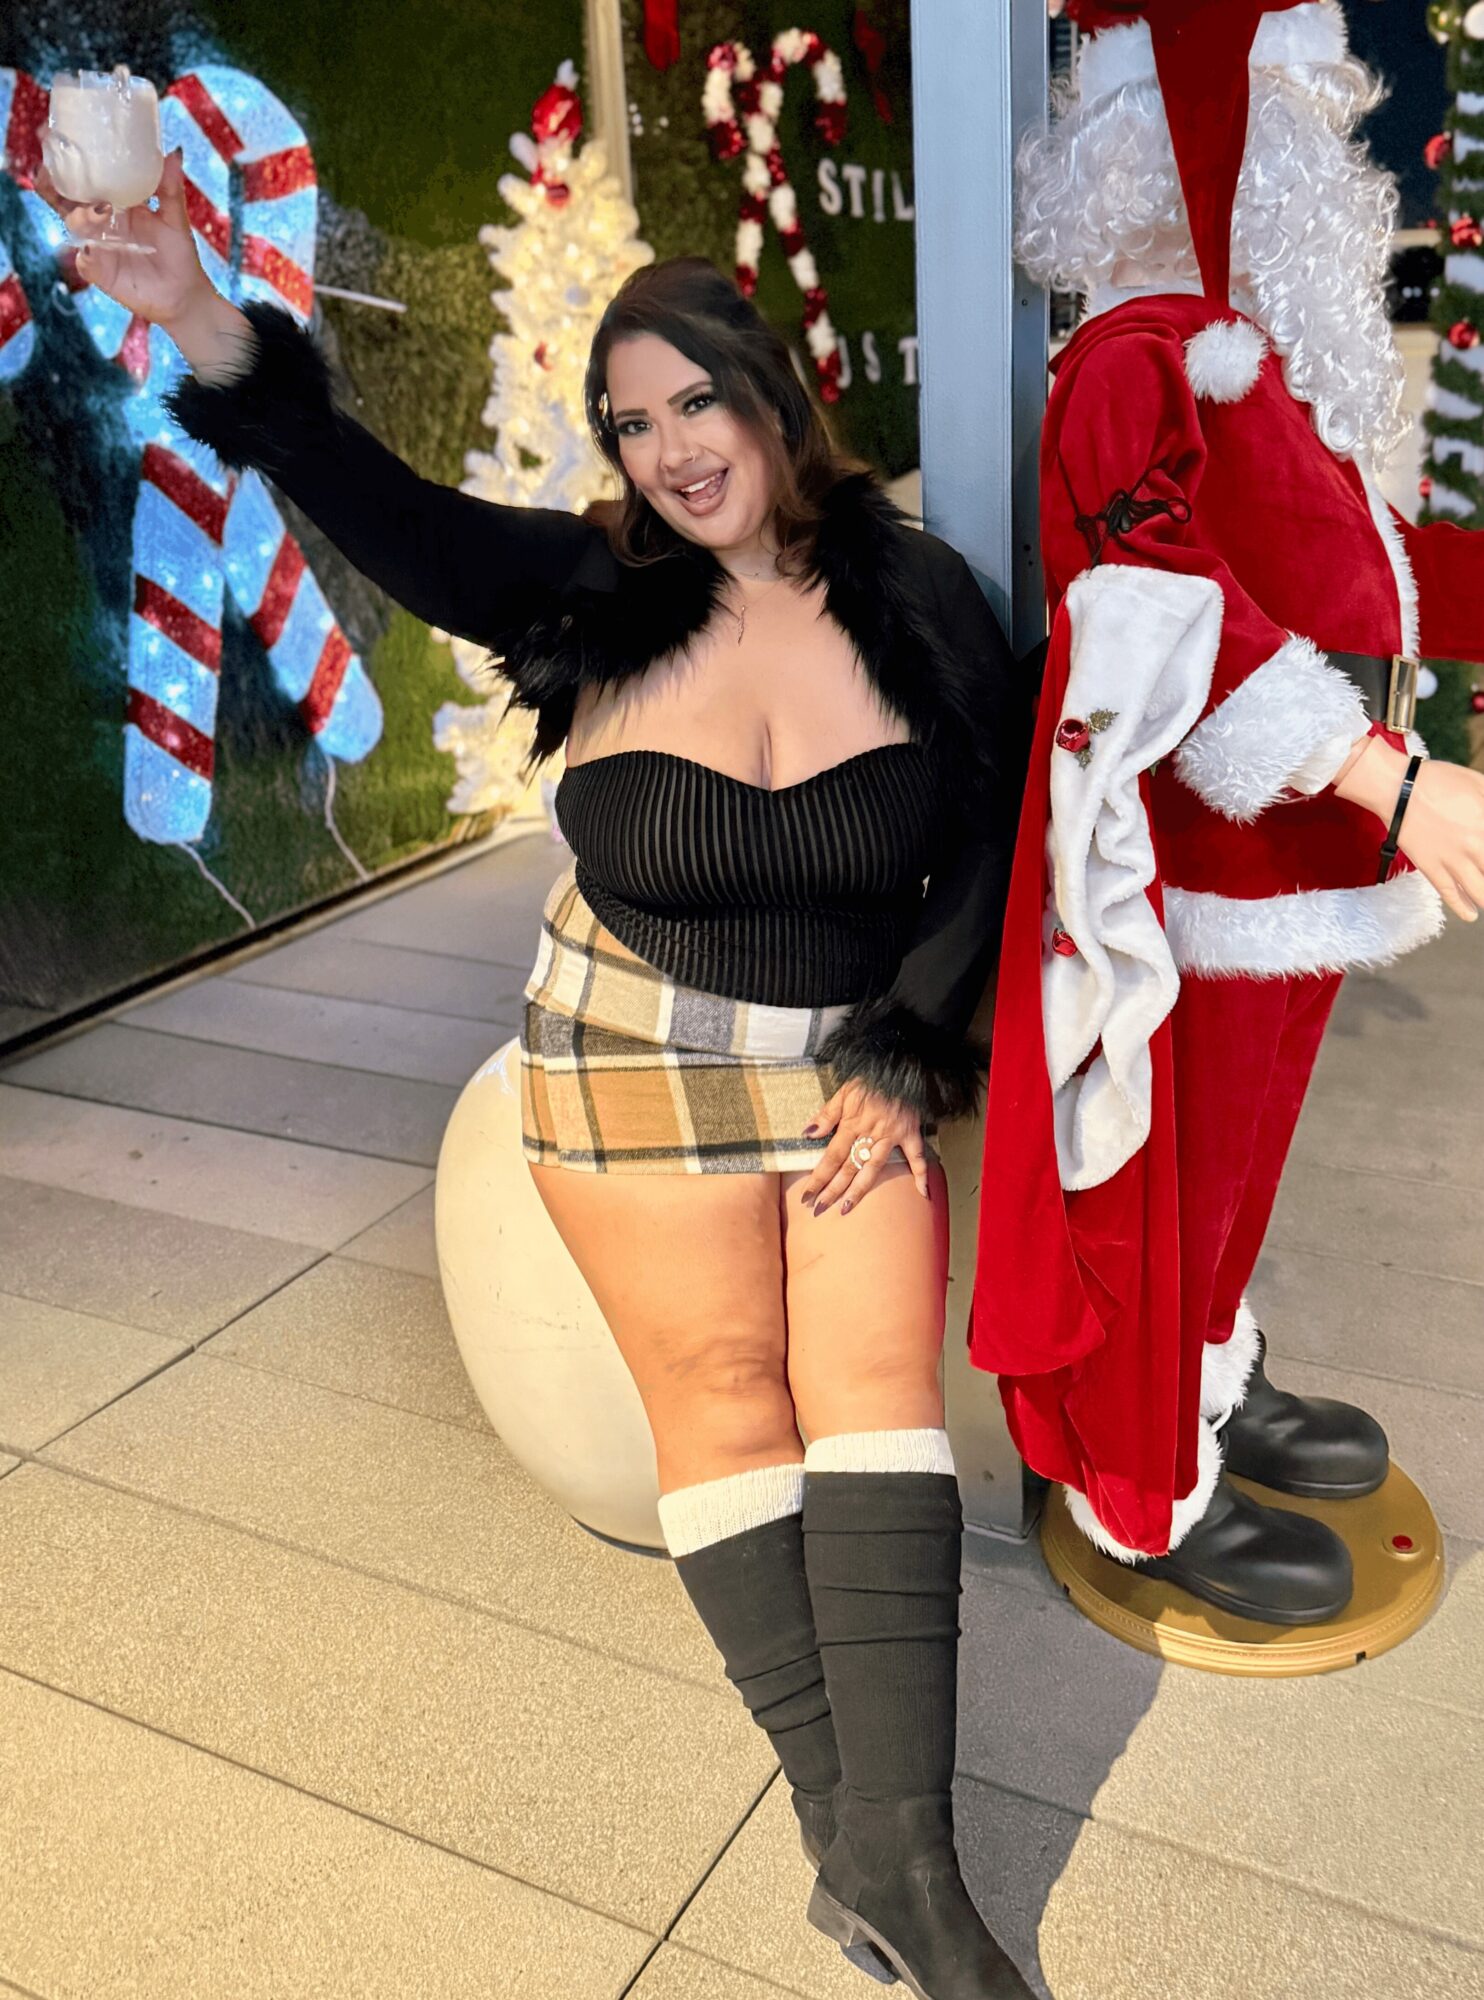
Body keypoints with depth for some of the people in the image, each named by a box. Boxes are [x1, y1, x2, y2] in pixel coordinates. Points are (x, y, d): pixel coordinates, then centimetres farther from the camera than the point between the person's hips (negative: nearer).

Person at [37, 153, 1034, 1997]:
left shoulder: (918, 601, -4)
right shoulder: (593, 594, -6)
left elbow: (990, 856, 0)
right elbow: (379, 511, -21)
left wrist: (896, 1063, -8)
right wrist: (216, 348, -39)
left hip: (862, 1061, 1)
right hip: (643, 1065, -1)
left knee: (877, 1377, -8)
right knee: (721, 1392, -3)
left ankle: (896, 1851, -4)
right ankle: (847, 1827, 8)